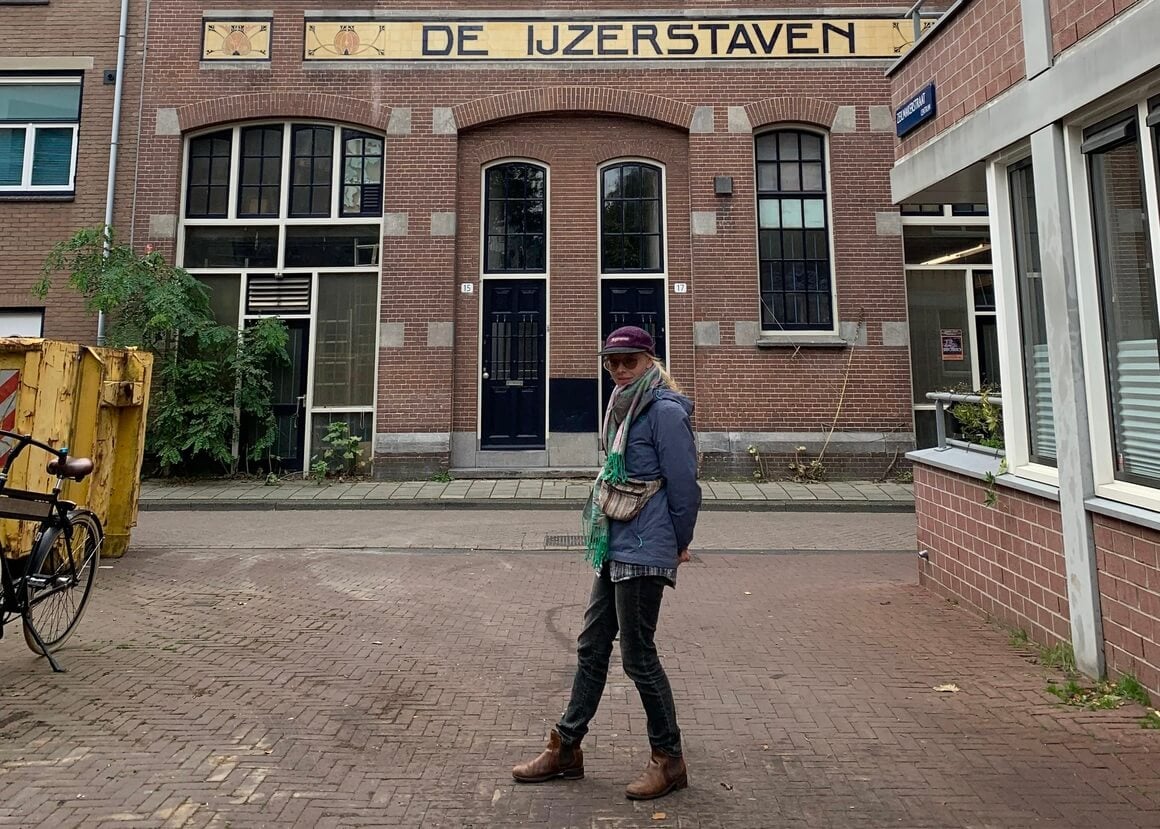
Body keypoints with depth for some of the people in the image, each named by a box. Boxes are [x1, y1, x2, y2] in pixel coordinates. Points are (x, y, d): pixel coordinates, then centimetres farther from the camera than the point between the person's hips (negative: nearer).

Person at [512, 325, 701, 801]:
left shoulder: (665, 410, -14)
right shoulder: (626, 408, 14)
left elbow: (684, 485, -14)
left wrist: (679, 544, -3)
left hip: (643, 553, -9)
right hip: (614, 548, 9)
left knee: (638, 656, 3)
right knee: (592, 648, 15)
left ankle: (669, 760, 23)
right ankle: (566, 748, 30)